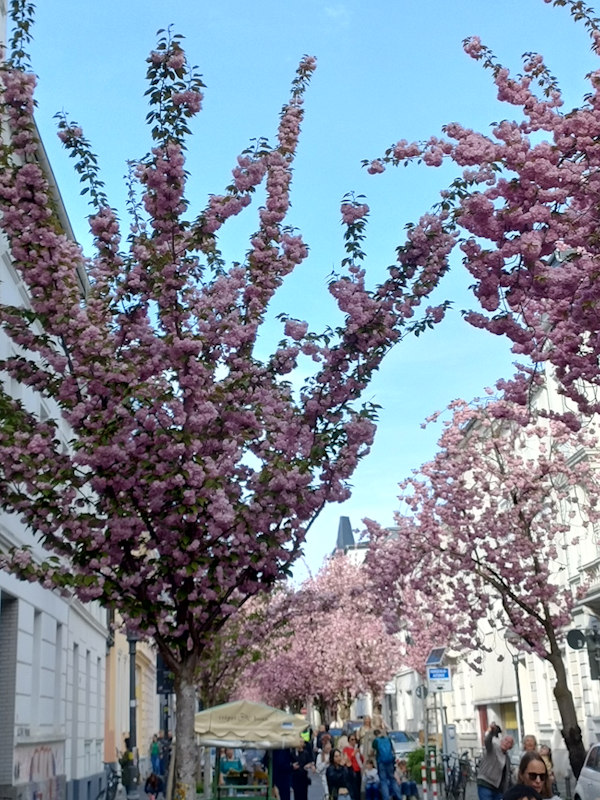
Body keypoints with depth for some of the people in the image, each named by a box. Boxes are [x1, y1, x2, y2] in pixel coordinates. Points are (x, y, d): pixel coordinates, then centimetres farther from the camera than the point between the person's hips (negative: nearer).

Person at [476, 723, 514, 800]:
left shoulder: (507, 758, 17)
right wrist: (490, 731, -50)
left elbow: (507, 776, 23)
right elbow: (487, 741, -28)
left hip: (498, 788, 7)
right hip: (485, 785, -7)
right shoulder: (493, 747, -3)